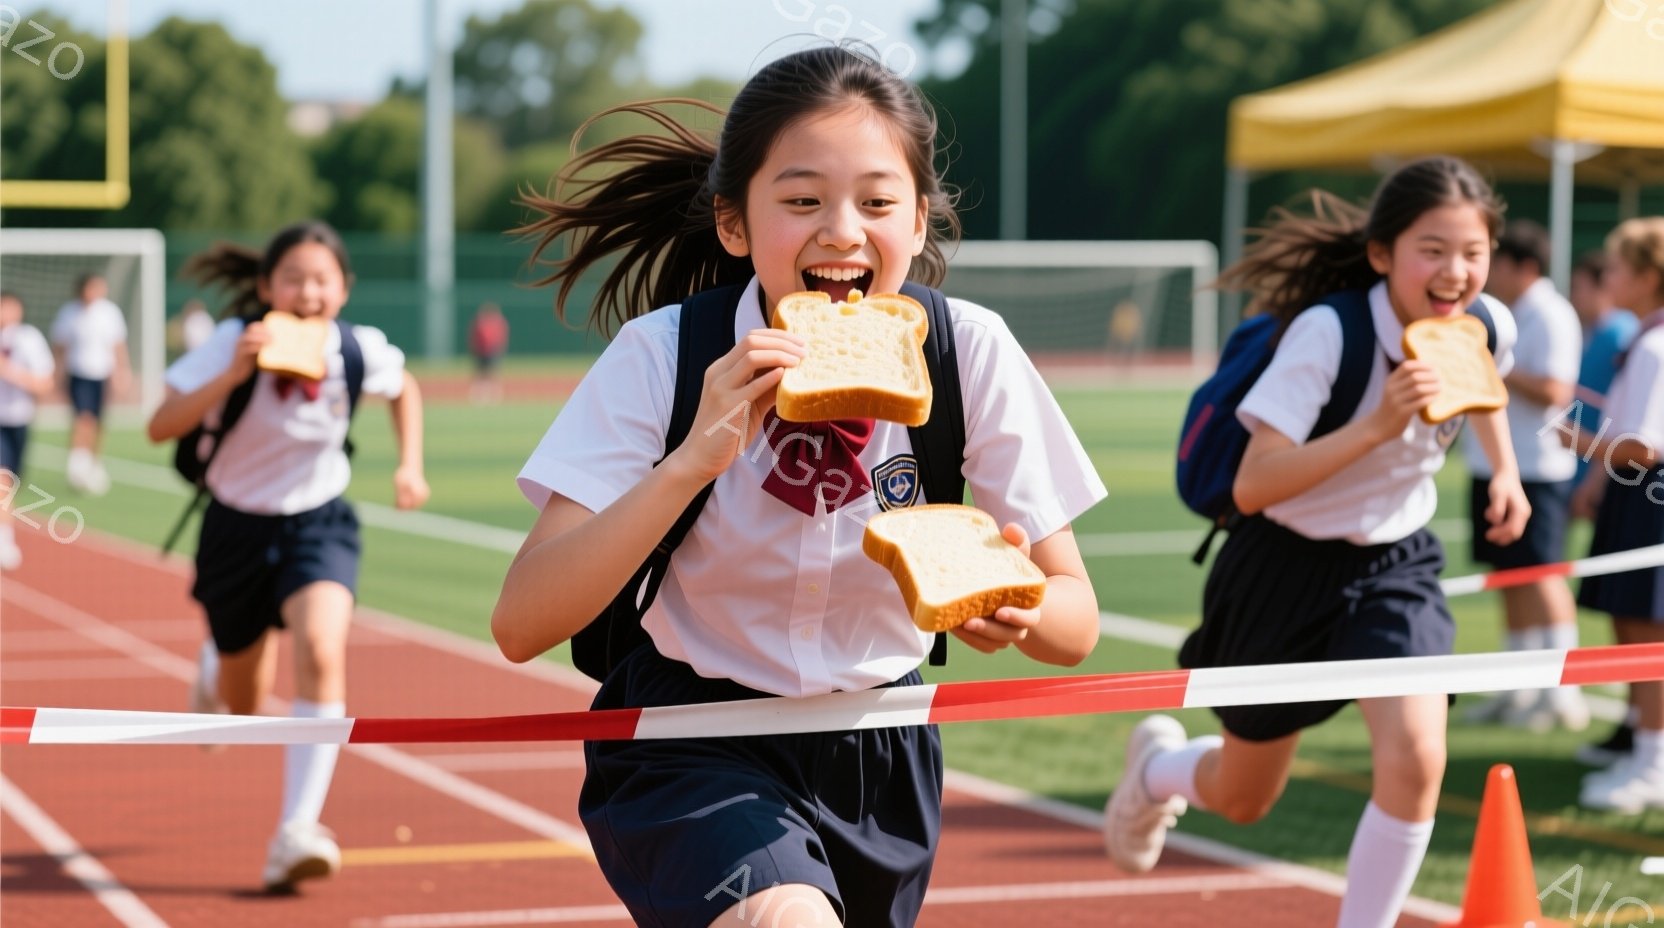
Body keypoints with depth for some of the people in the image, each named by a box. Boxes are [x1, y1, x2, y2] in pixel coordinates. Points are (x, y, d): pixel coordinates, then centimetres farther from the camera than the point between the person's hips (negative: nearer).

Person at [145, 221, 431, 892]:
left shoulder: (360, 350, -12)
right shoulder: (235, 341, -19)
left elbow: (405, 389, 12)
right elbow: (160, 428, -24)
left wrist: (411, 465, 0)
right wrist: (231, 375, -36)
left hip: (319, 522, 0)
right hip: (238, 526, 0)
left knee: (322, 654, -28)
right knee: (245, 705, 13)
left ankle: (297, 832, -25)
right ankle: (214, 667, 54)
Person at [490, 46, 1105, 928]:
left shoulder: (969, 353, -13)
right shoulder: (663, 356, -17)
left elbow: (1076, 623, -9)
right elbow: (521, 625, -24)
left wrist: (1017, 609, -32)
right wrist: (695, 459, -35)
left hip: (881, 756, 4)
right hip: (690, 751, -3)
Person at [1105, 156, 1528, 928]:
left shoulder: (1488, 326, -11)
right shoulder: (1329, 332, -29)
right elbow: (1252, 486, -35)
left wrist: (1505, 469, 6)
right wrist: (1378, 425, -42)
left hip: (1397, 564, 3)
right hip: (1289, 567, -3)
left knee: (1414, 757, -23)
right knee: (1240, 801, 16)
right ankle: (1157, 765, 53)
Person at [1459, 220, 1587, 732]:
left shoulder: (1550, 316, -12)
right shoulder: (1508, 316, 16)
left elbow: (1554, 391, -21)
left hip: (1535, 469, -9)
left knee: (1539, 573, -10)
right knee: (1510, 576, 12)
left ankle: (1563, 691, -8)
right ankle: (1518, 688, 18)